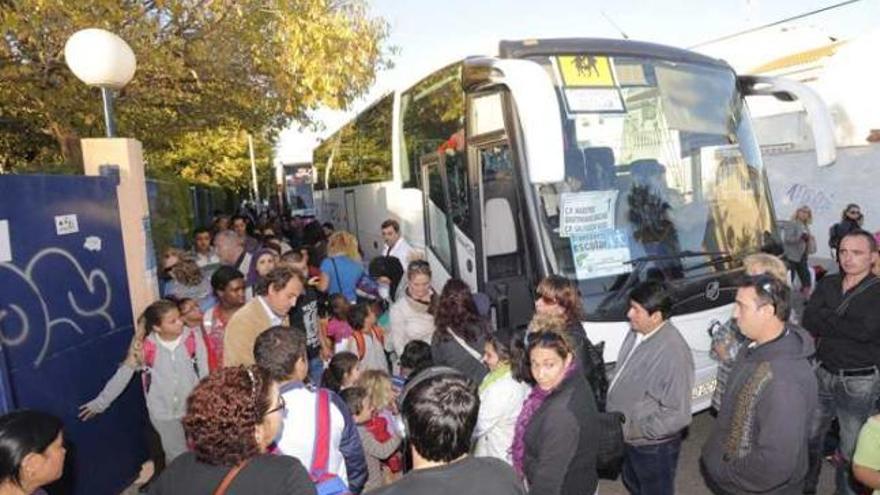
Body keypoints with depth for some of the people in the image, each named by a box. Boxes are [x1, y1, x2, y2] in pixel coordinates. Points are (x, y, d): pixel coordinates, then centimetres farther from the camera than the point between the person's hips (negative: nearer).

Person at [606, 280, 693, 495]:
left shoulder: (673, 352, -32)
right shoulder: (637, 333, -7)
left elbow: (677, 415, -28)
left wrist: (631, 429, -25)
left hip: (653, 446, -7)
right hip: (628, 438, 7)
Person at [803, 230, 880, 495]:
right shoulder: (828, 284, 2)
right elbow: (808, 321, -9)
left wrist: (826, 318, -15)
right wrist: (846, 327, -20)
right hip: (824, 374, 4)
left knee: (851, 451, 10)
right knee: (809, 438, 19)